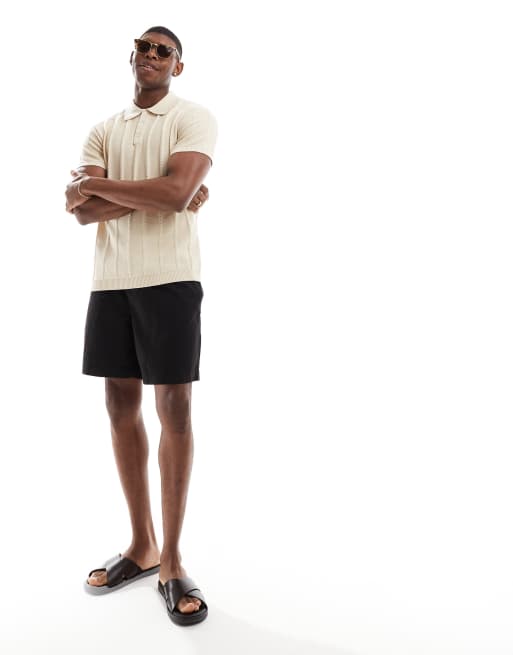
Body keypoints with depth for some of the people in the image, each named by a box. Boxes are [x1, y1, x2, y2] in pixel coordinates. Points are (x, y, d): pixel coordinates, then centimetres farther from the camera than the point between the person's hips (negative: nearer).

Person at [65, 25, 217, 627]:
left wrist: (100, 184, -3)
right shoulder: (104, 129, 17)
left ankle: (172, 561, 8)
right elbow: (81, 208, 2)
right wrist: (148, 193, -10)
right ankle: (141, 546, 22)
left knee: (174, 409, -4)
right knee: (121, 407, 7)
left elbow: (175, 194, -15)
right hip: (110, 282, 6)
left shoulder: (194, 118, 3)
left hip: (169, 279, -5)